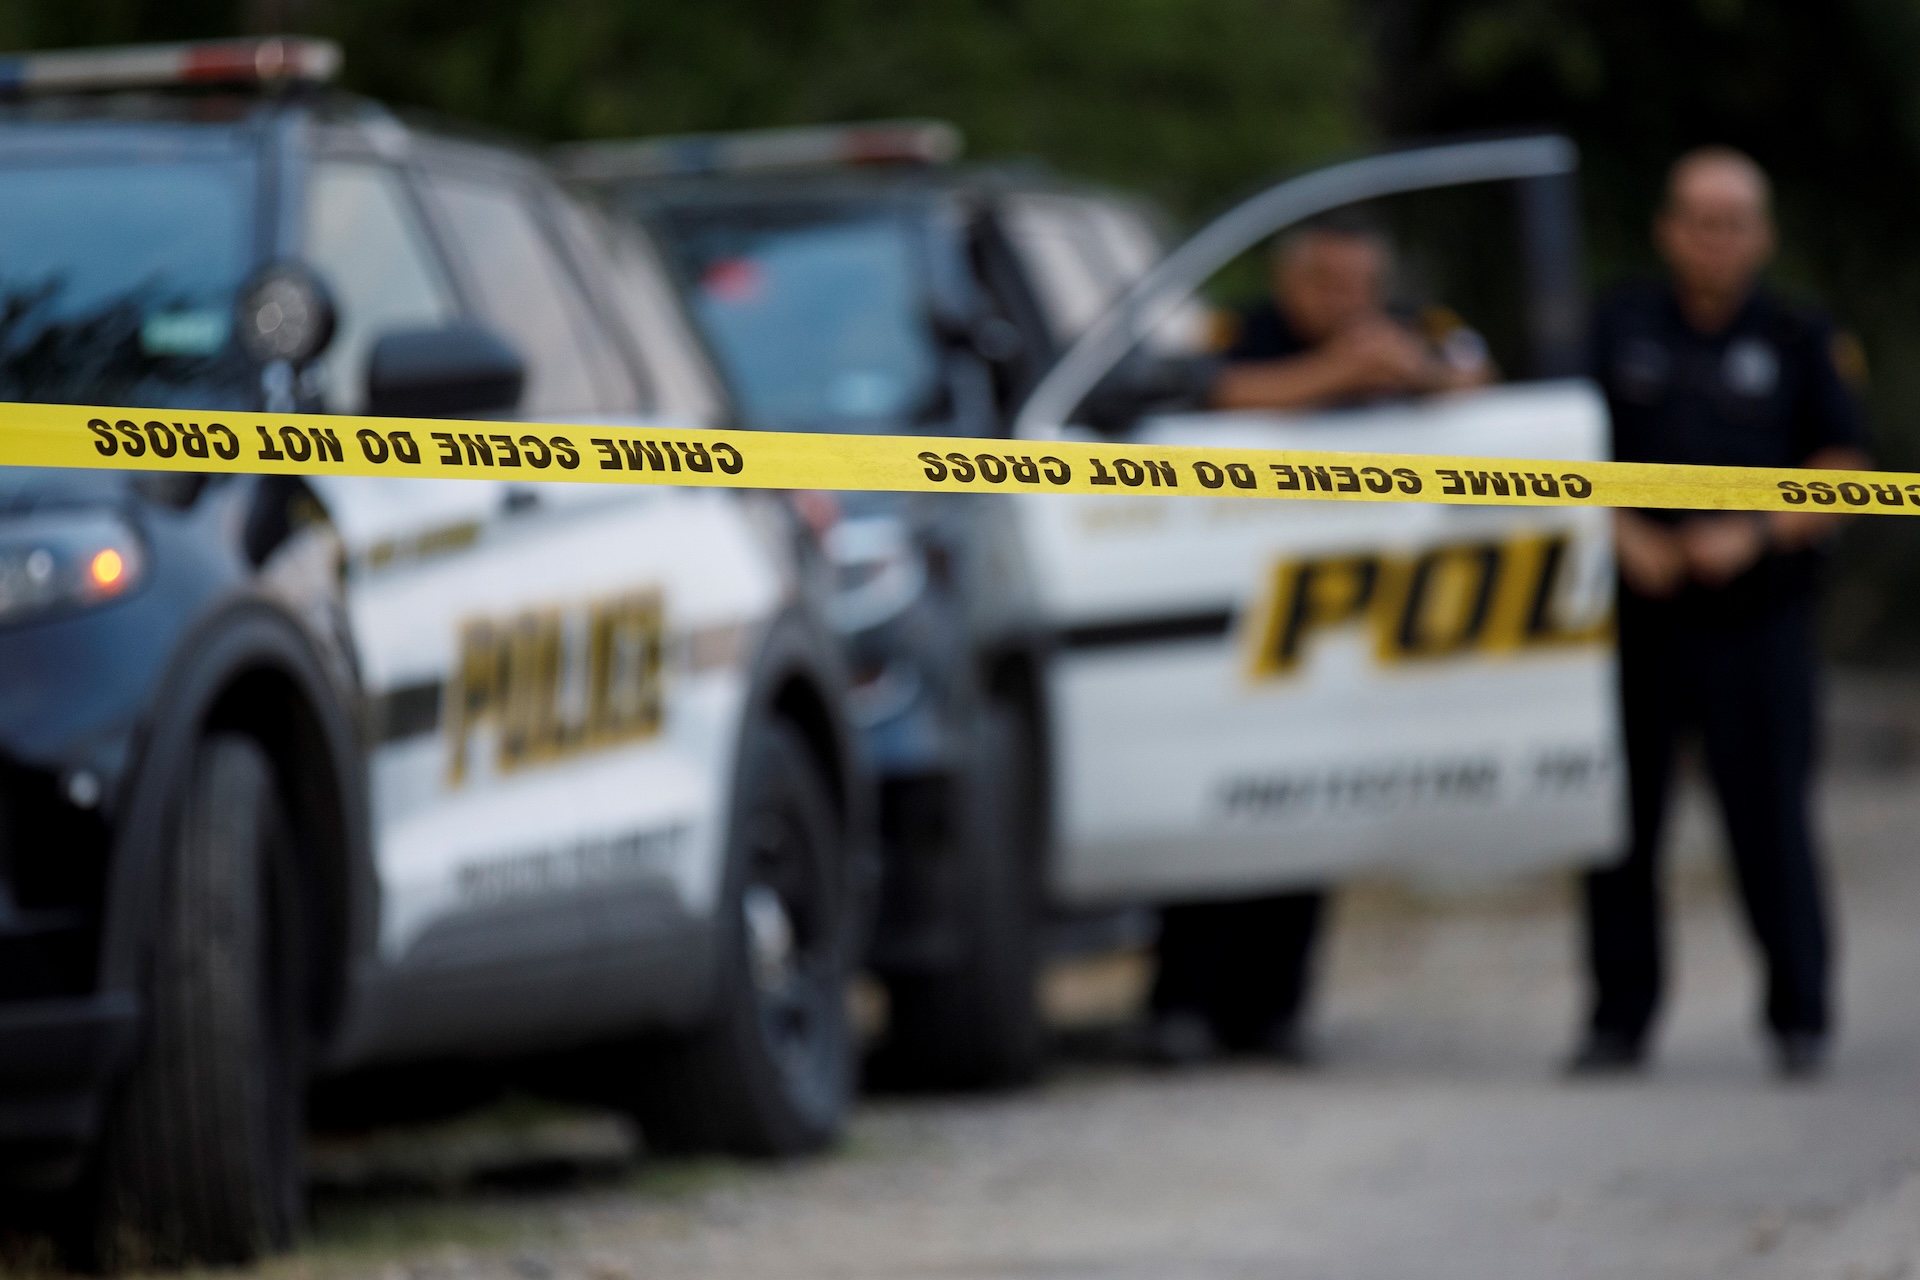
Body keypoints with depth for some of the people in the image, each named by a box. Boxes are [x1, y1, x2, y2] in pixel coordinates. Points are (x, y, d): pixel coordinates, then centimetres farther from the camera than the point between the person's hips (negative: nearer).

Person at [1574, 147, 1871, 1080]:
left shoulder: (1797, 340, 5)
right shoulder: (1621, 329, 8)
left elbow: (1842, 471, 3)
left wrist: (1757, 535, -12)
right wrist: (1628, 538, -9)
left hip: (1756, 615, -2)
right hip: (1637, 608, 2)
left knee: (1769, 817, -4)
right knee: (1621, 820, 2)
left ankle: (1799, 1018, 6)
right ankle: (1619, 1018, 11)